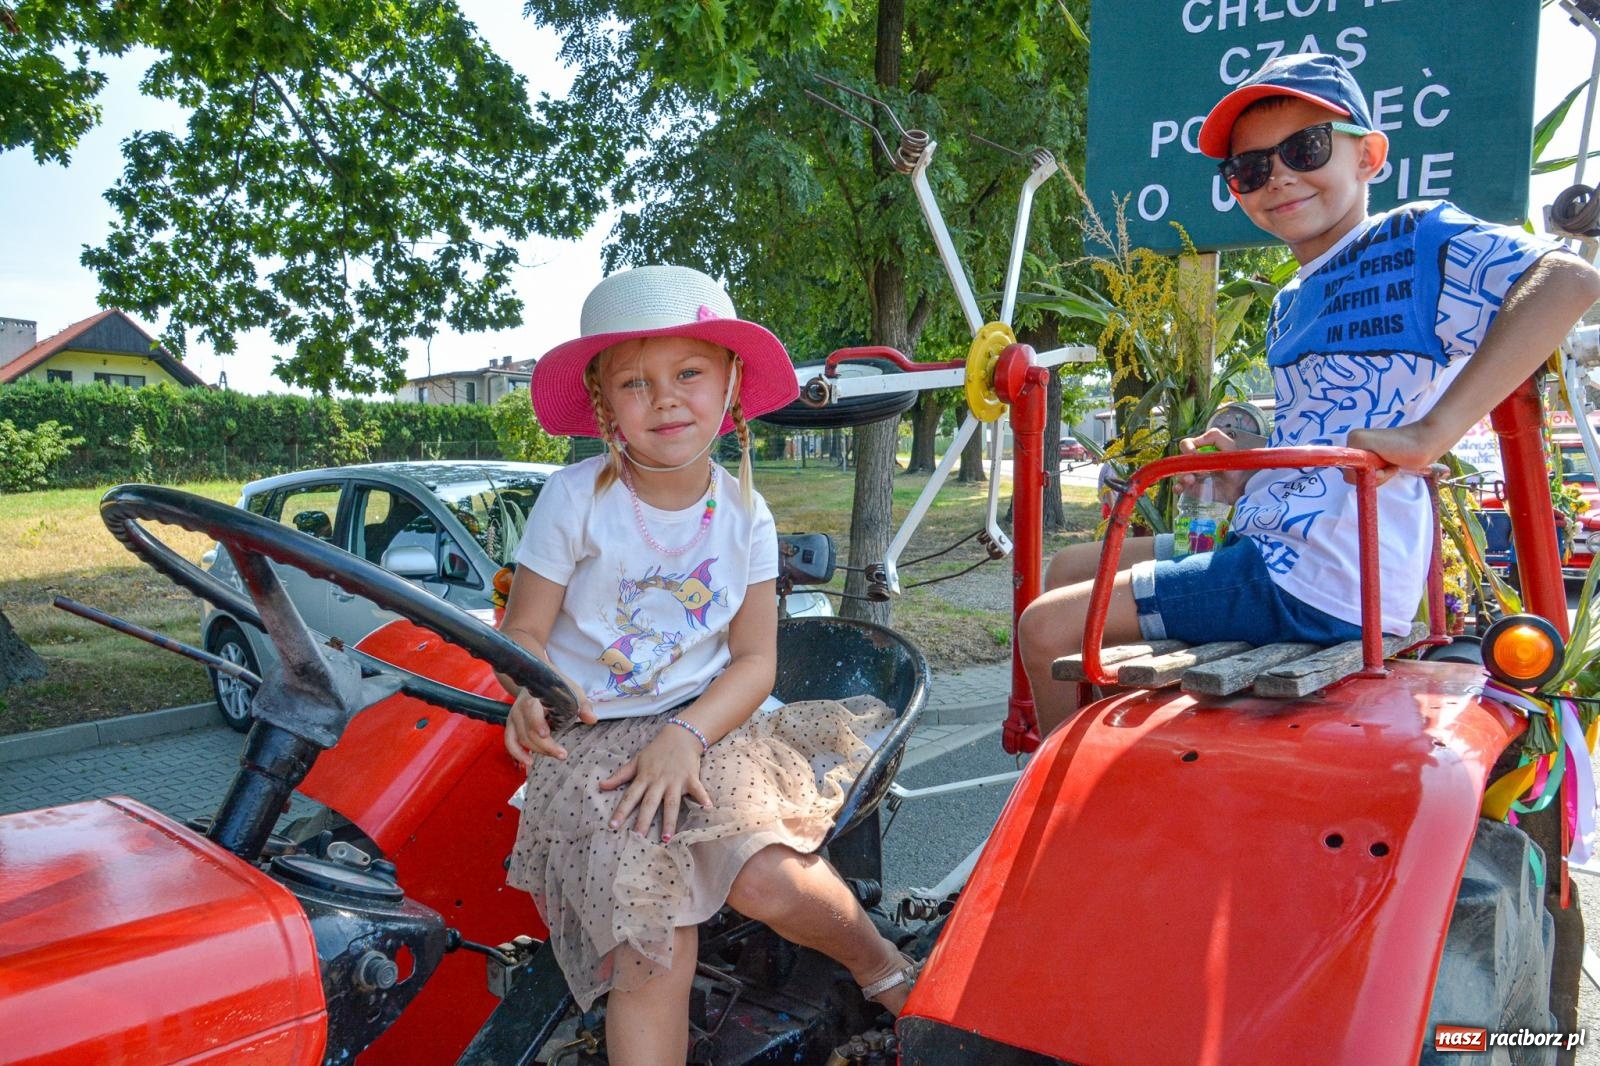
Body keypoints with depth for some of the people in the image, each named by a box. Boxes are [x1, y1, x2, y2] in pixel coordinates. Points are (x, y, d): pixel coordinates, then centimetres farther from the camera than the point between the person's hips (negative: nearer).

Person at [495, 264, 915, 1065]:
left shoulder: (744, 514, -1)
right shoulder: (575, 498, -9)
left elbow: (755, 660, -2)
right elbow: (524, 631, -4)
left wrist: (685, 735, -19)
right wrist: (530, 693, -27)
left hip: (704, 728, 1)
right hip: (589, 743, -1)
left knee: (769, 878, -22)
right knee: (652, 955, -18)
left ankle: (881, 964, 8)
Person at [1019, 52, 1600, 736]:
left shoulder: (1409, 240, -9)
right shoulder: (1290, 304, 17)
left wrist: (1428, 433, -32)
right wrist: (1240, 473, 4)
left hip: (1320, 584, -9)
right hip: (1269, 549, 9)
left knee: (1046, 627, -12)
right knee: (1070, 568, 20)